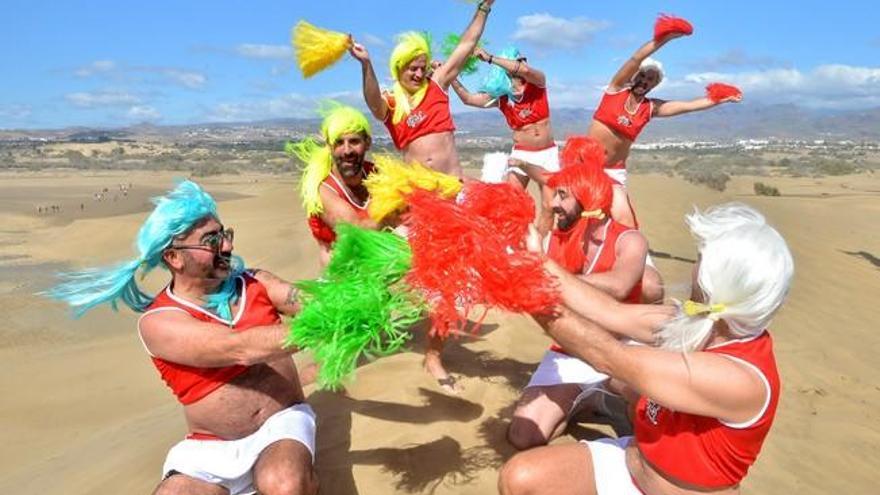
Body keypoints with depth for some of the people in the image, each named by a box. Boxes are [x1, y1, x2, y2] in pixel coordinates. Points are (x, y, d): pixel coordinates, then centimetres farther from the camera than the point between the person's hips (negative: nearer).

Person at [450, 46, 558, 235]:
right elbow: (468, 98, -9)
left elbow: (525, 70, -27)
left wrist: (489, 58, -28)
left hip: (547, 153, 0)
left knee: (549, 206, -5)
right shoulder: (501, 97, -4)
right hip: (521, 154, 0)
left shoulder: (538, 83, -6)